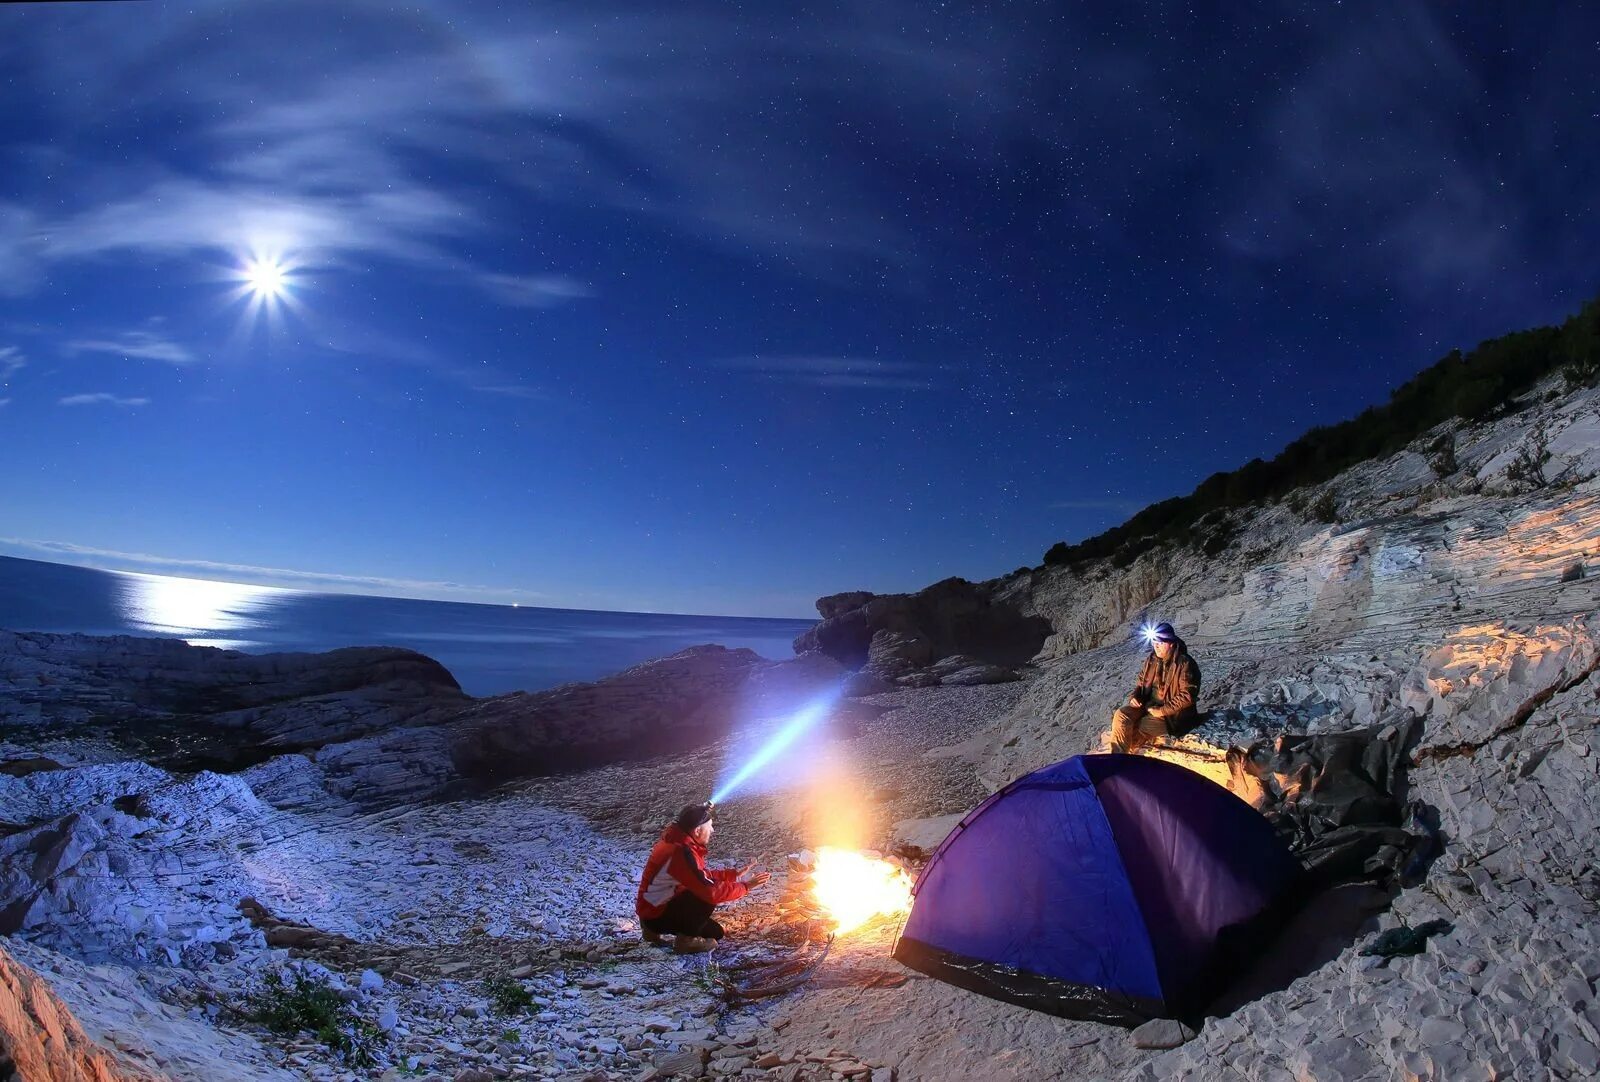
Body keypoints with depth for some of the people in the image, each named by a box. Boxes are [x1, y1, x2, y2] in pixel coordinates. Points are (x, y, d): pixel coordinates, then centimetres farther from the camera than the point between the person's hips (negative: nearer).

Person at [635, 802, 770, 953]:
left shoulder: (679, 842, 1)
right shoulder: (681, 852, -30)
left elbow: (703, 877, 14)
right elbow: (711, 891, -33)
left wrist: (735, 874, 9)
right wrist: (745, 886, -22)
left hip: (662, 906, 10)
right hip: (656, 915, -10)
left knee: (715, 933, 13)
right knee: (707, 897, -26)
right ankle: (686, 939, -5)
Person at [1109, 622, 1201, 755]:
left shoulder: (1185, 664, -14)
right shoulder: (1152, 659, 7)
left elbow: (1187, 696, -18)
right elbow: (1141, 682, 19)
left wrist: (1162, 711, -20)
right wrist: (1135, 696, -2)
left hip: (1171, 713, -6)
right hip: (1147, 704, 6)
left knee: (1137, 731, -24)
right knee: (1121, 714, -20)